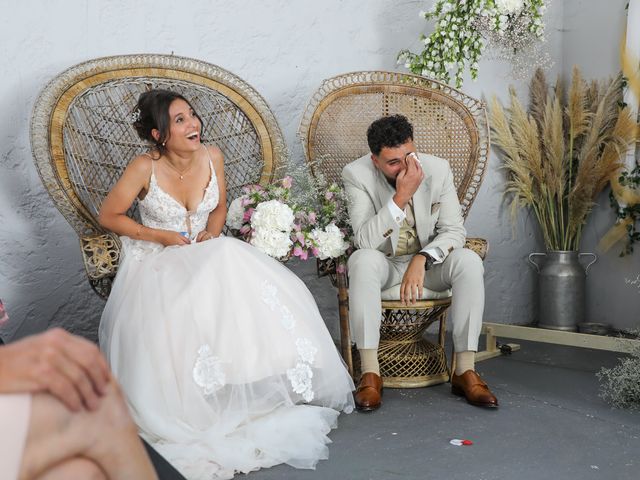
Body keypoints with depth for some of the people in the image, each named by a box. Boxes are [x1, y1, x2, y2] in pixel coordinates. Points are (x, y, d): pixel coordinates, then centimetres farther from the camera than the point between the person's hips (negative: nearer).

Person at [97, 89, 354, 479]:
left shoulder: (212, 156, -5)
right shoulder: (146, 168, -17)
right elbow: (109, 217, -7)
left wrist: (212, 232, -10)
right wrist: (162, 236, -15)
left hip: (206, 253, 4)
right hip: (157, 260, -3)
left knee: (260, 288, -23)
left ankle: (266, 387, -10)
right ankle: (199, 409, -15)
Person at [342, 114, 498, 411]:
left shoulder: (438, 169, -12)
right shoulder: (357, 174, -18)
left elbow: (455, 231, -11)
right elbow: (364, 241, -28)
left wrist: (421, 259, -29)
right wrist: (402, 196, -36)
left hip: (429, 261, 2)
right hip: (383, 263, -2)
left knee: (469, 261, -28)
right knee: (363, 259, -36)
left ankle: (465, 370, -21)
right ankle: (370, 373, -31)